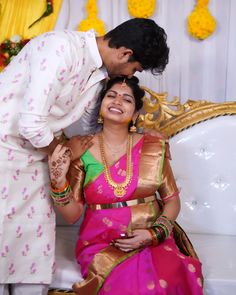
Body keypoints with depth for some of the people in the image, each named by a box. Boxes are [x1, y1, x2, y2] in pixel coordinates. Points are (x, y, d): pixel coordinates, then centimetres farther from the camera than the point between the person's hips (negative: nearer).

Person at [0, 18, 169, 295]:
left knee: (37, 242, 9)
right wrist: (66, 153, -9)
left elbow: (91, 126, 17)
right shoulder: (62, 46, -23)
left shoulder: (99, 73, 4)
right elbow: (31, 123, -28)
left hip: (34, 154, 7)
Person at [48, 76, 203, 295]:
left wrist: (154, 233, -10)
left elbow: (172, 200, 6)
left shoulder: (153, 148, -1)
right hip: (102, 243, -1)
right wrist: (59, 182, -17)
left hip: (153, 239, 2)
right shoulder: (81, 152, -3)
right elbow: (72, 215, 0)